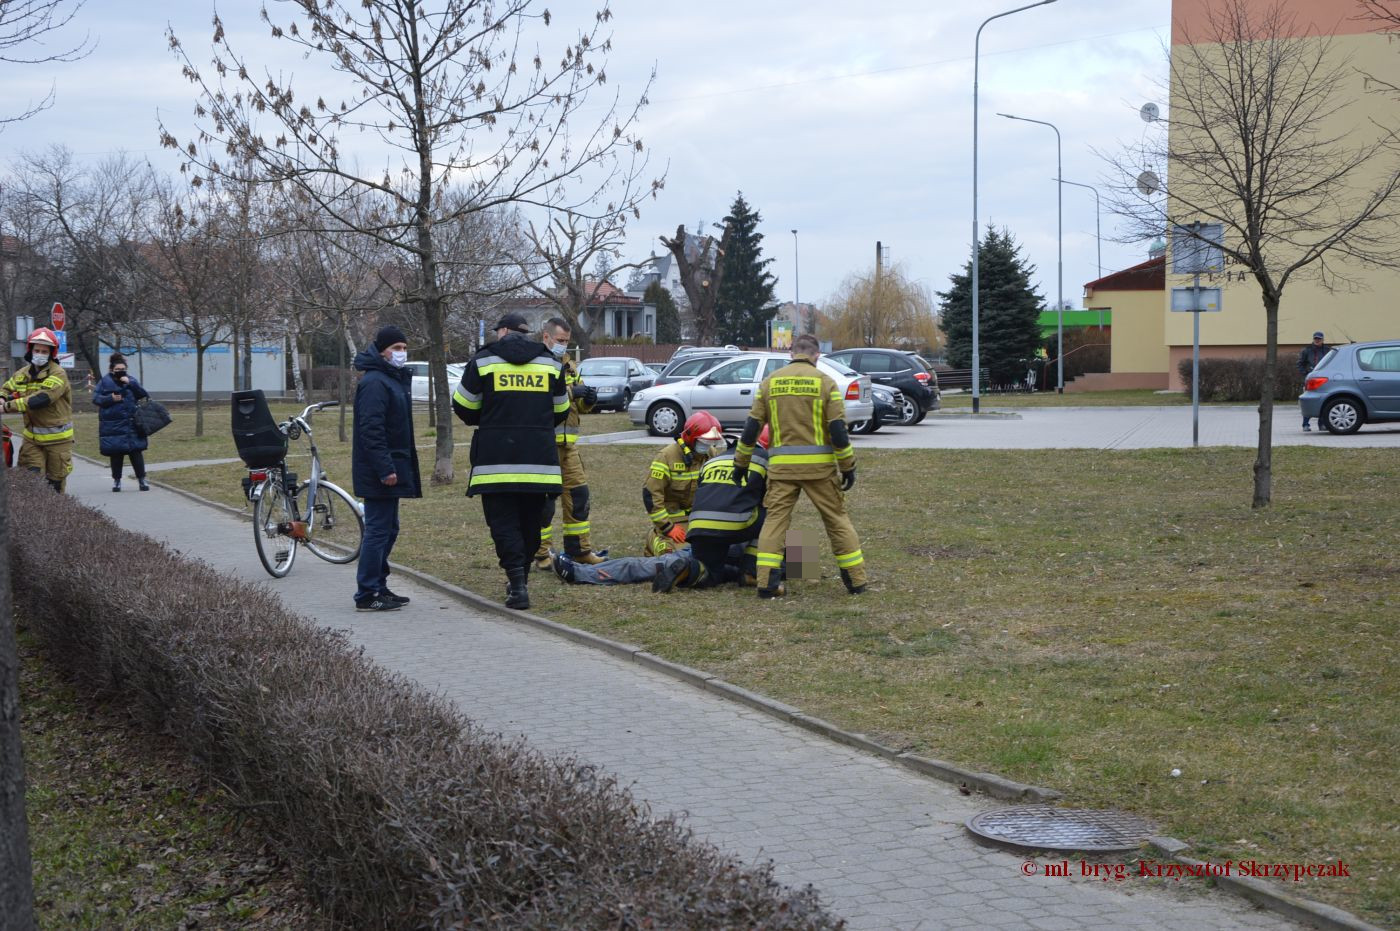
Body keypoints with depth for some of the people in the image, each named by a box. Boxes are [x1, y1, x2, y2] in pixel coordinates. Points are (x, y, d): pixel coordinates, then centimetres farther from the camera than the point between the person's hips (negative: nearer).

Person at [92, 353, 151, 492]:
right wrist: (110, 399, -16)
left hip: (131, 423, 1)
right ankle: (116, 480, 17)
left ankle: (142, 479, 5)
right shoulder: (105, 381, 3)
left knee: (135, 451, -2)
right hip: (112, 424, -1)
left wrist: (131, 384, -13)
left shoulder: (131, 380, 9)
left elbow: (143, 394, -1)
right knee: (115, 454, 4)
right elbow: (96, 398, -2)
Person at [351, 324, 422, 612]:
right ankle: (367, 595, -3)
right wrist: (385, 468, -26)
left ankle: (379, 587, 24)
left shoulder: (396, 379, 17)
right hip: (379, 472, -11)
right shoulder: (374, 383, -16)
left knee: (388, 529, 15)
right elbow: (370, 430, -23)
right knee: (378, 530, -7)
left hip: (392, 469, 11)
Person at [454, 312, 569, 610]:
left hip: (496, 459, -3)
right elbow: (560, 411, 18)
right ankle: (520, 581, 24)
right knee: (530, 523, 14)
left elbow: (463, 407, 7)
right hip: (539, 460, 3)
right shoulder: (550, 362, 11)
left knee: (503, 522, 0)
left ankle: (517, 584, -11)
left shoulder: (483, 360, 1)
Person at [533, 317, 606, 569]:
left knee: (578, 493, 9)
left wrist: (588, 399, -2)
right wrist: (569, 392, -26)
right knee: (543, 499, -3)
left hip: (567, 443, 7)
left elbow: (579, 404, 20)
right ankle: (541, 554, 6)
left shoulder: (568, 364, 19)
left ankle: (579, 549, 19)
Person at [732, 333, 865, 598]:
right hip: (819, 465, -1)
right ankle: (856, 581, 13)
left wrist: (741, 463, 16)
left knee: (775, 519, 6)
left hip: (782, 466, 2)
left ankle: (767, 583, -2)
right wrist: (848, 467, 2)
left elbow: (751, 427, 8)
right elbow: (838, 429, -5)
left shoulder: (770, 382, 8)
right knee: (837, 519, 9)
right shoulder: (824, 382, 0)